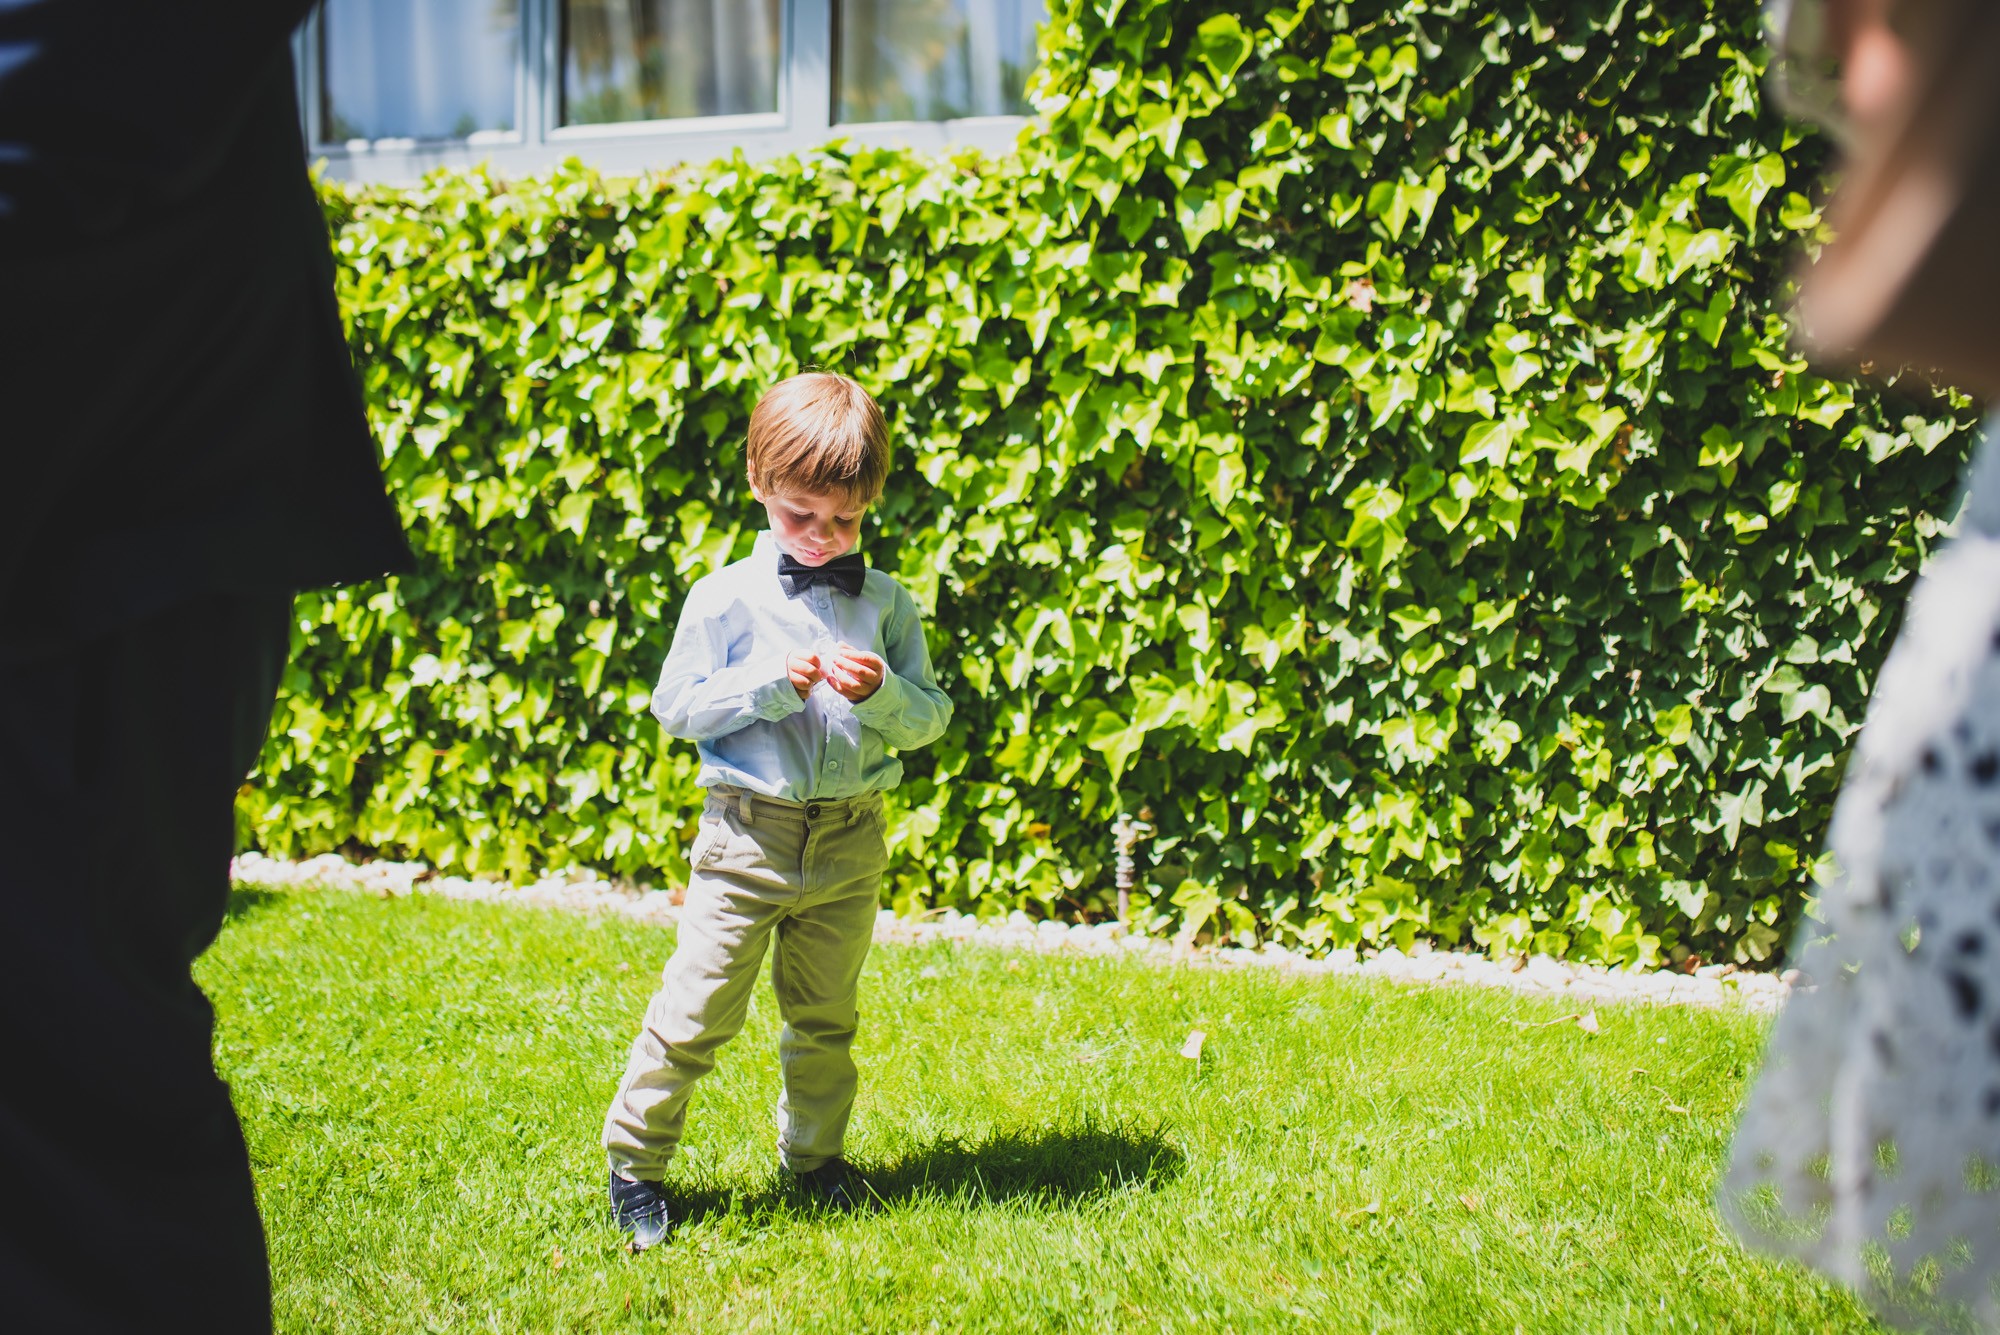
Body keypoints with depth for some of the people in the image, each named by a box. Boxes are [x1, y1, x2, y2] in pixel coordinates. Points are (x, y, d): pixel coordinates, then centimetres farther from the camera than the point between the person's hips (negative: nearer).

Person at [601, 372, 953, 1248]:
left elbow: (930, 718, 5)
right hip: (749, 835, -3)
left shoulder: (886, 604, 4)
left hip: (850, 840, 3)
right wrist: (772, 685, -17)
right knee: (697, 1010, -1)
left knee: (825, 1016, 16)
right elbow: (674, 708, -5)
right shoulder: (725, 598, -4)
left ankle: (814, 1153, 33)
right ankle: (634, 1159, 14)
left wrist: (882, 693, -16)